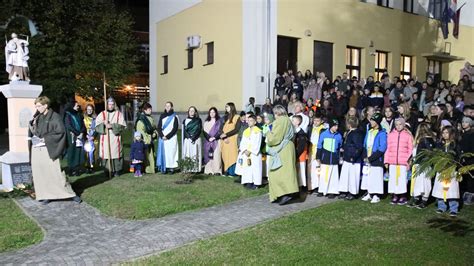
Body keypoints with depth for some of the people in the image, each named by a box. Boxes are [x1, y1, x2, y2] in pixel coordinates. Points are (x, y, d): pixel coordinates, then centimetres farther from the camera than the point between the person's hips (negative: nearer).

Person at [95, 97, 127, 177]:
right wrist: (104, 124, -16)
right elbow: (97, 125, 3)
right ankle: (107, 170, 6)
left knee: (116, 153, -4)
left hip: (116, 138, -1)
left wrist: (112, 126, -14)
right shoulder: (102, 114, 10)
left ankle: (117, 170, 4)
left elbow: (122, 125, -3)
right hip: (105, 138, 1)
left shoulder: (119, 114, 7)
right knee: (106, 154, -4)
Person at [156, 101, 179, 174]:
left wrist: (167, 136, -11)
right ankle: (164, 168, 4)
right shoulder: (162, 116, 11)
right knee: (163, 152, 0)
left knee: (171, 152, -6)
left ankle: (171, 167, -2)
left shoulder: (174, 117, 0)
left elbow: (175, 129, -5)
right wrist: (162, 136, -8)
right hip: (162, 138, 3)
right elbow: (158, 127, 7)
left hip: (171, 138, -3)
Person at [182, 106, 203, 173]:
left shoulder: (198, 120, 8)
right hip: (187, 140, 1)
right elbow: (184, 131, 5)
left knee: (195, 154, -6)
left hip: (196, 140, -1)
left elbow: (199, 130, -1)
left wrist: (194, 137, -13)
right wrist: (190, 137, -10)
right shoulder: (185, 120, 13)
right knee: (187, 155, -5)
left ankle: (196, 169, -5)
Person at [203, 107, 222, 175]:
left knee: (216, 155, -8)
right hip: (208, 141, 3)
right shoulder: (206, 122, 14)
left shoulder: (219, 121, 6)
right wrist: (209, 138, -9)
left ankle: (217, 170, -6)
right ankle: (209, 170, 1)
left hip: (216, 141, -3)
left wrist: (214, 137, -12)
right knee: (208, 155, -2)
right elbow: (204, 131, 6)